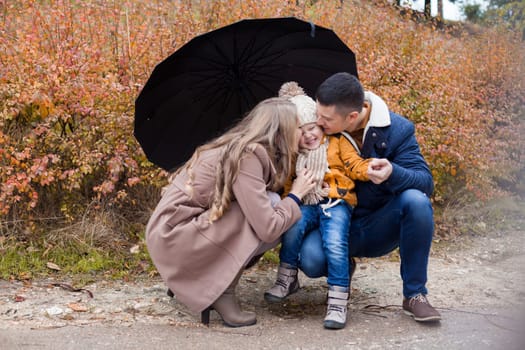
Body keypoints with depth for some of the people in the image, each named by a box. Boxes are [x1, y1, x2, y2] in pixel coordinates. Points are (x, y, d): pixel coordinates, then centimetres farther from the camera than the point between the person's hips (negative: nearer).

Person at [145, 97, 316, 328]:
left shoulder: (244, 148, 9)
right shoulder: (247, 156, -18)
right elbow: (268, 228, -22)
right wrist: (295, 196, -6)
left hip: (171, 229, 9)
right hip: (173, 237, -9)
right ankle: (222, 292, -6)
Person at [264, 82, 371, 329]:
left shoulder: (337, 142, 8)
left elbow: (355, 166, 2)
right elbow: (286, 184, 18)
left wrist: (370, 169, -19)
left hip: (336, 202, -3)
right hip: (306, 205, 3)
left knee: (335, 244, -27)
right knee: (292, 226, -28)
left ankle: (338, 302, -20)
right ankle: (287, 279, -9)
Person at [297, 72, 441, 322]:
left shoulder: (397, 130, -11)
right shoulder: (319, 129, -6)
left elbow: (426, 183, -15)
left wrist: (393, 174, -36)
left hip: (378, 230, 0)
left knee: (416, 201, -31)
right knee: (310, 260, -32)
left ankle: (414, 294, -13)